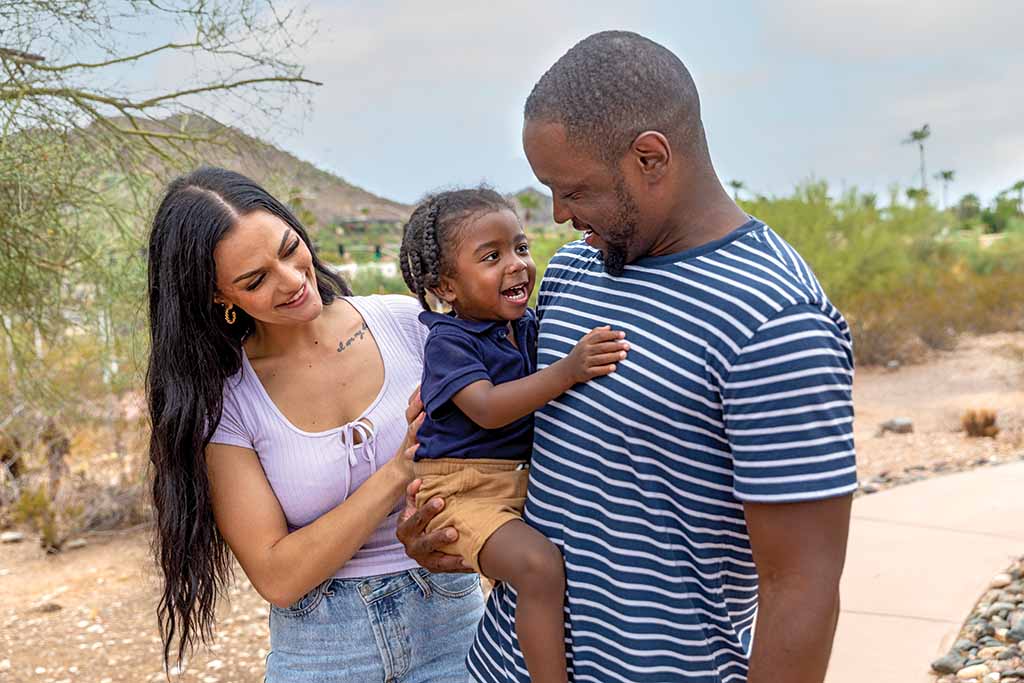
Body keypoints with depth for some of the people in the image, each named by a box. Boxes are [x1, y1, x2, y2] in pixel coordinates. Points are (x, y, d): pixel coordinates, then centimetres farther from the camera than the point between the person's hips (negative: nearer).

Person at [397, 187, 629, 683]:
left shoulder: (527, 325, 8)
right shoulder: (447, 340, -13)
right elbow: (487, 409, -26)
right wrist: (567, 370, -37)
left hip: (519, 476, 8)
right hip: (461, 489, -8)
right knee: (539, 565, -28)